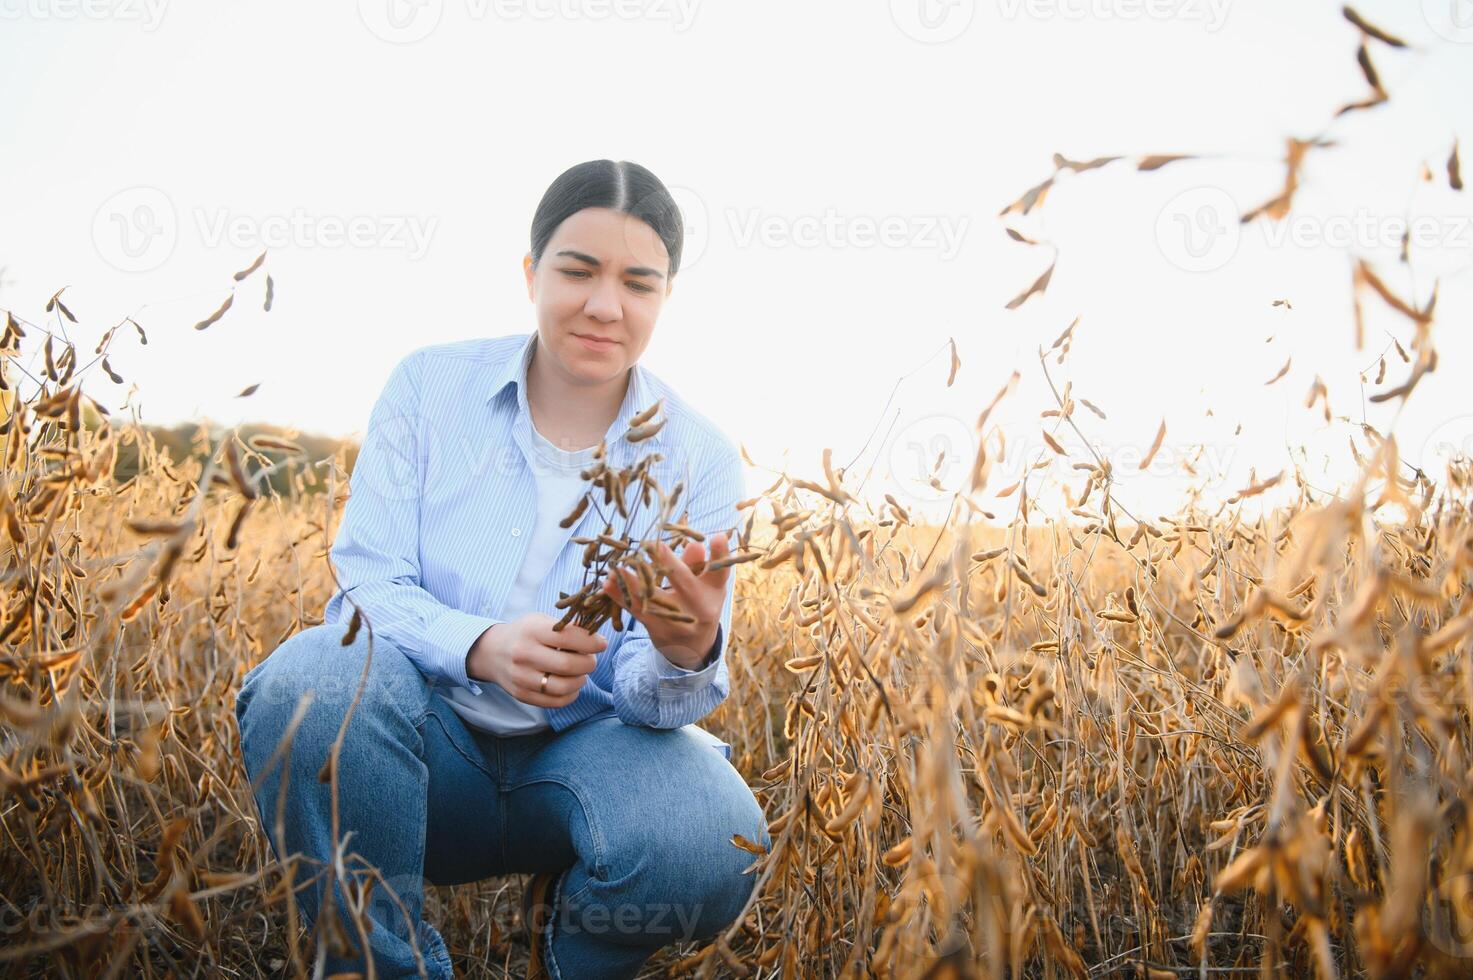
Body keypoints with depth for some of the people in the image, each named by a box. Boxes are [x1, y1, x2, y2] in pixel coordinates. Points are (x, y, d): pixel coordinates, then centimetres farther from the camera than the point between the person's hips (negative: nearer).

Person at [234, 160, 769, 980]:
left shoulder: (701, 460, -4)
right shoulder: (430, 386, -3)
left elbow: (651, 695, -10)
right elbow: (368, 585, -9)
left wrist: (686, 656, -36)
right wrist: (482, 646, -31)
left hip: (581, 755, 0)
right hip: (428, 743, 0)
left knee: (715, 845, -32)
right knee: (311, 681, -33)